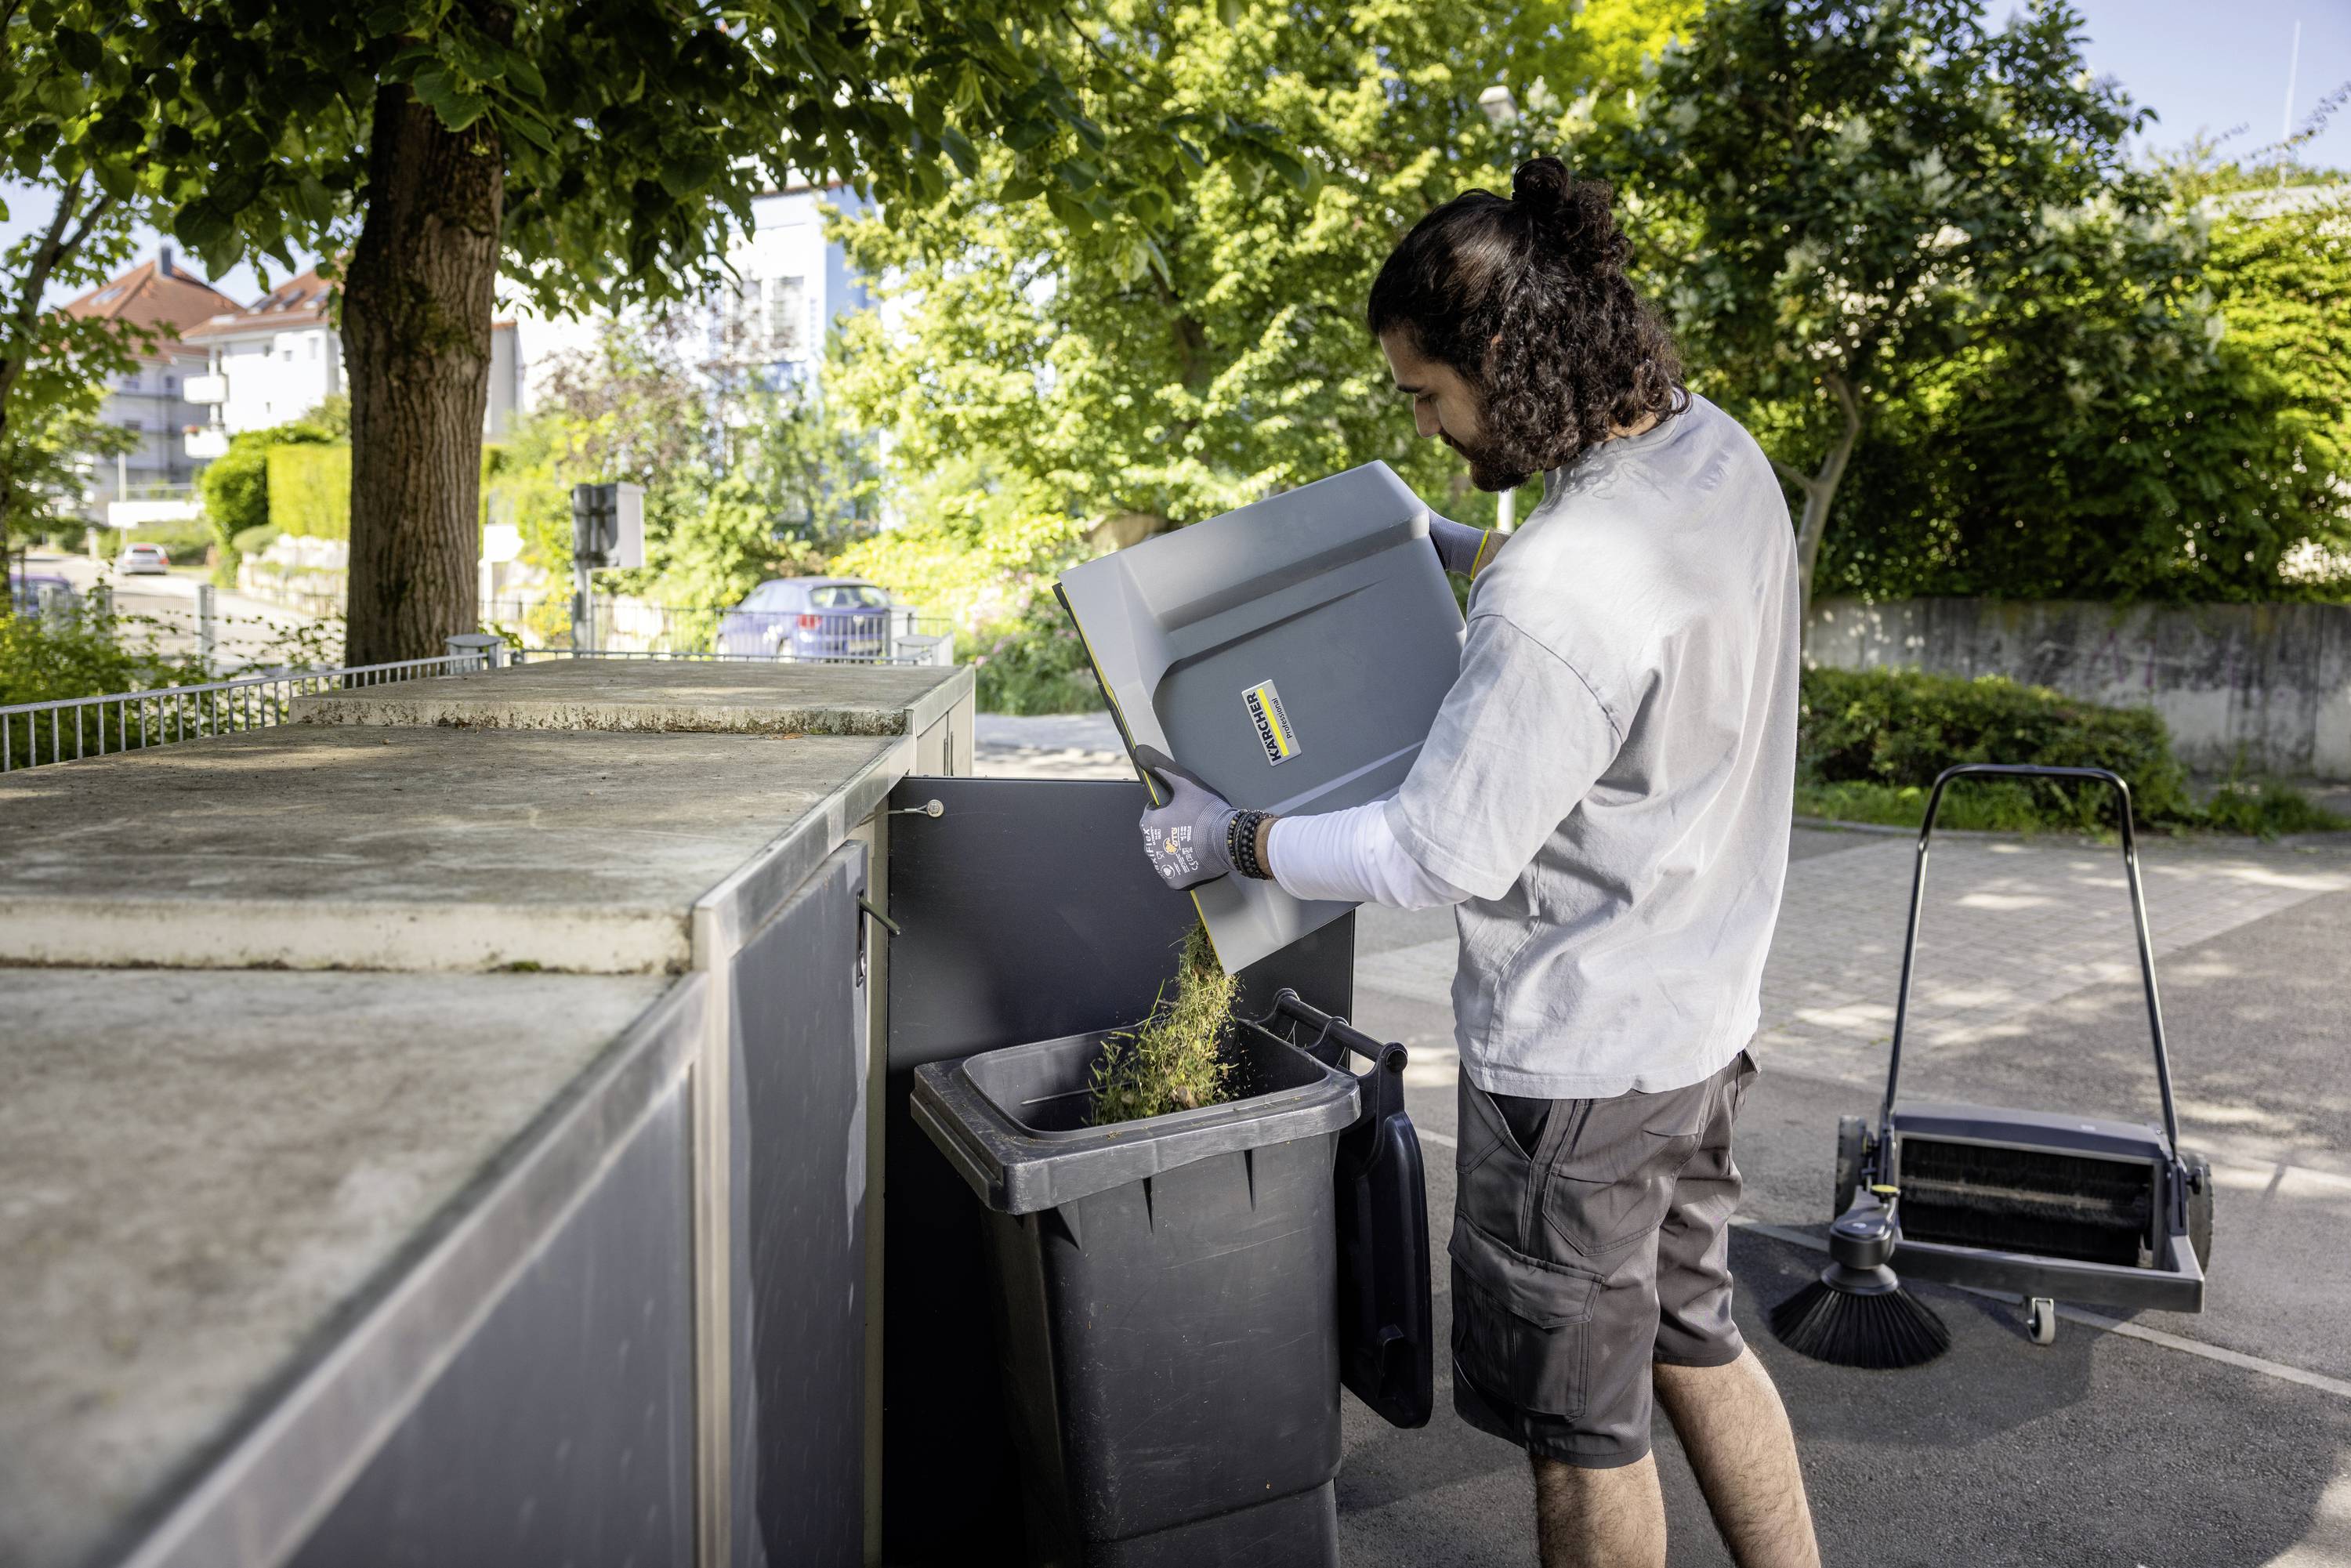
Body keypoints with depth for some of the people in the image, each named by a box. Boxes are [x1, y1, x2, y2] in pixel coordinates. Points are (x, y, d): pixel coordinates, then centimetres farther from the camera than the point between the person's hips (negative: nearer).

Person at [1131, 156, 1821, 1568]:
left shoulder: (1555, 597, -31)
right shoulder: (1722, 452, -1)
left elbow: (1440, 856, -23)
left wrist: (1232, 842, -10)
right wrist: (1442, 547, 19)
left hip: (1577, 1057, -9)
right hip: (1703, 1012, 10)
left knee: (1581, 1422, 12)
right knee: (1694, 1339, 27)